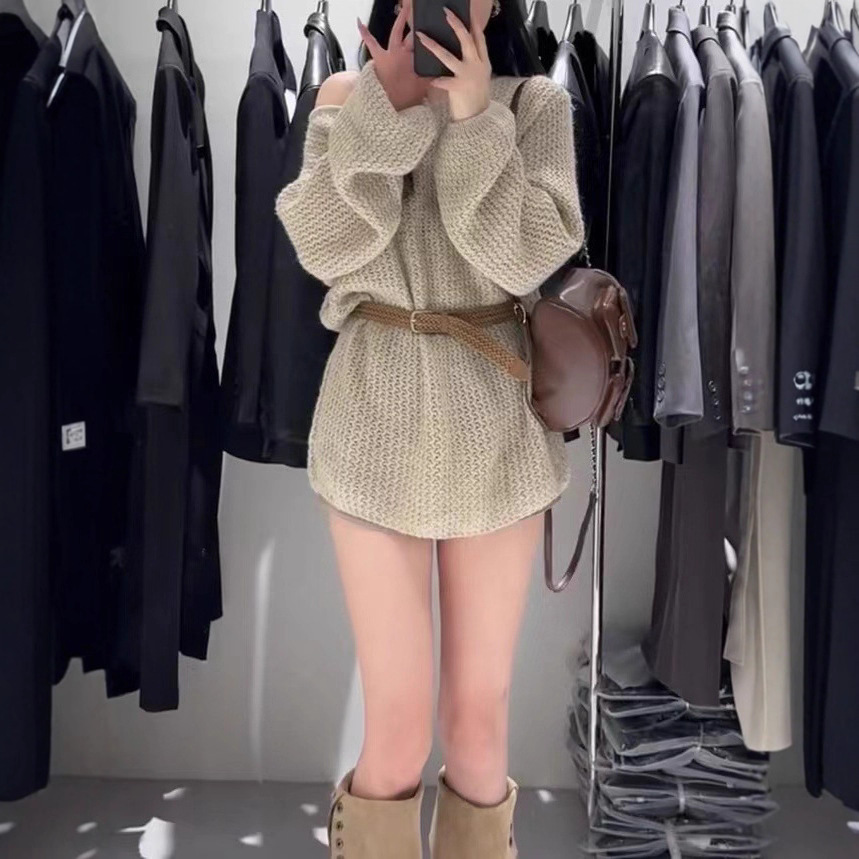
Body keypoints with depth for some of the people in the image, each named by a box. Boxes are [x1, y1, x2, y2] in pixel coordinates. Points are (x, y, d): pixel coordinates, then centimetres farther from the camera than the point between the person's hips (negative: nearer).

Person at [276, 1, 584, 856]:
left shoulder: (536, 103, 4)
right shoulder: (345, 98, 7)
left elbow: (528, 259, -10)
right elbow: (323, 249, -8)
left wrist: (475, 119, -14)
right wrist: (384, 108, -11)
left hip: (495, 422, 1)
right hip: (378, 417, 0)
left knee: (480, 716, 10)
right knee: (398, 729, 1)